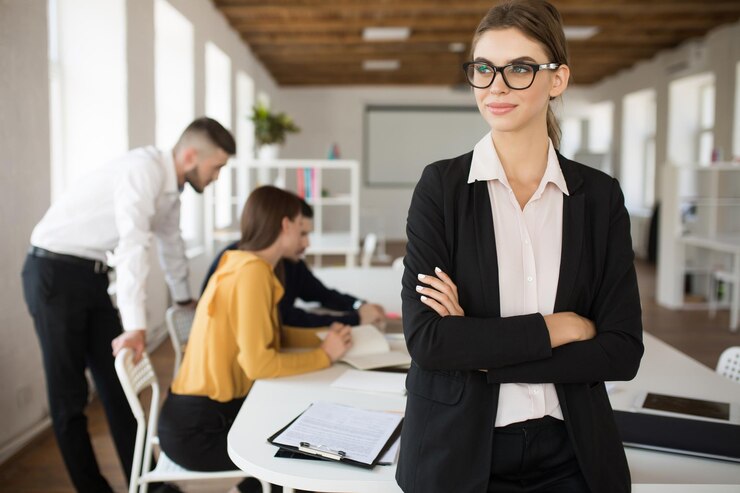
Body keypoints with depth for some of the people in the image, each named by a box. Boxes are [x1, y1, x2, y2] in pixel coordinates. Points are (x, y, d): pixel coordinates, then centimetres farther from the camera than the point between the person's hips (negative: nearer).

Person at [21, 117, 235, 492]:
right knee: (68, 392, 2)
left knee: (116, 383, 9)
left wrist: (184, 298, 33)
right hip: (54, 272, -8)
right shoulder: (144, 169, -22)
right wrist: (136, 326, -38)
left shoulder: (169, 186, 6)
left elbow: (171, 241, 21)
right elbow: (133, 246, -33)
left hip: (92, 275, 9)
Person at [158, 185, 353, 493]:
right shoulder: (252, 272, -22)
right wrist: (324, 355, -14)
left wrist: (322, 338, 0)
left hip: (208, 413, 9)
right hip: (197, 430, -9)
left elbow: (271, 335, 13)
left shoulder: (248, 266, 7)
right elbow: (258, 364, -27)